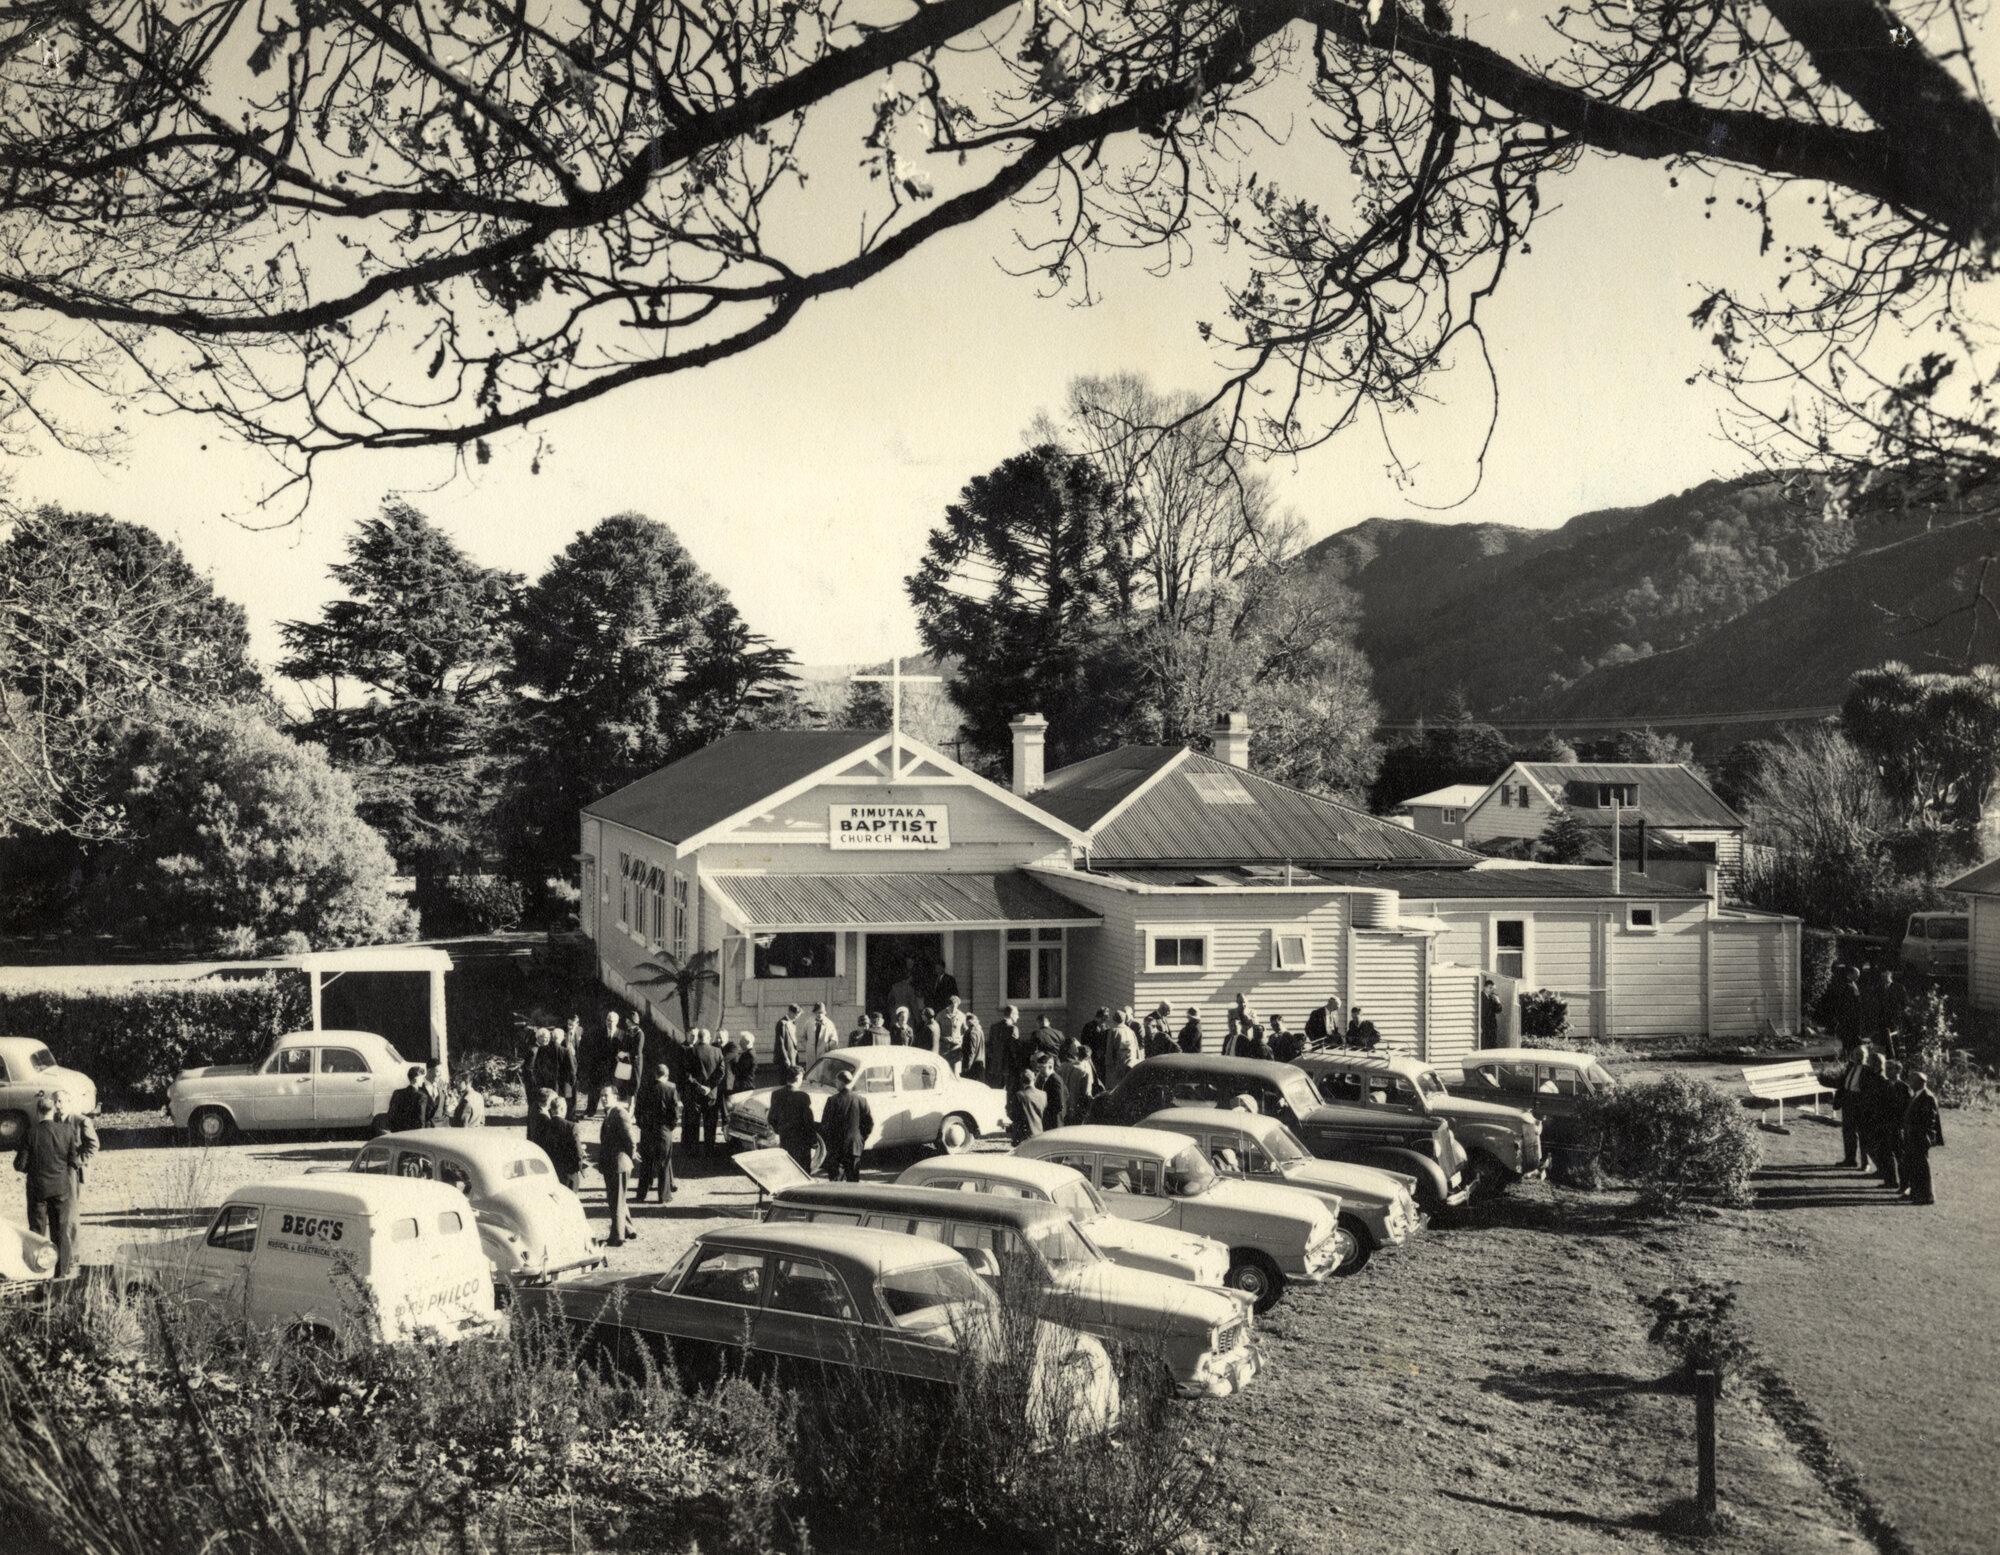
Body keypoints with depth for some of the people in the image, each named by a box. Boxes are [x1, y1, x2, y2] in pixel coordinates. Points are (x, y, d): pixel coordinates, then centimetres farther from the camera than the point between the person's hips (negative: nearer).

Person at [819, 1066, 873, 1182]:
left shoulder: (833, 1100, -10)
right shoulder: (861, 1101, -1)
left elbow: (824, 1124, -8)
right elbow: (869, 1123, 3)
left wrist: (827, 1141, 6)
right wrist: (862, 1139, 14)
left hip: (835, 1147, -3)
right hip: (855, 1146, 3)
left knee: (836, 1179, 1)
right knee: (853, 1180, 10)